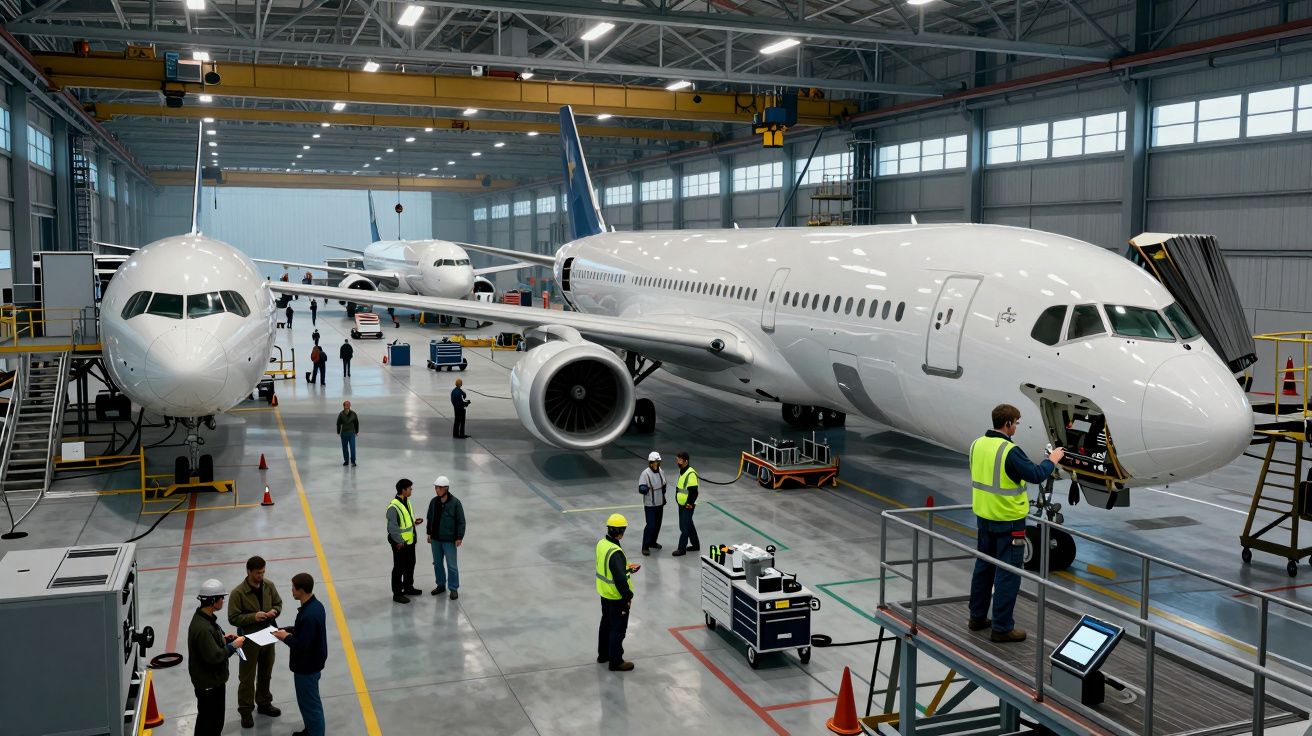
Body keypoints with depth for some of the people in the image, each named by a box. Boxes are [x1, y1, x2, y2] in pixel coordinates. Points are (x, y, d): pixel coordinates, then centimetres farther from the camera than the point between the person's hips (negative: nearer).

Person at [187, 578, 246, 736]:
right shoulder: (202, 628, -31)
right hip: (208, 683, -10)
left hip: (213, 678, 10)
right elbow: (214, 656, -29)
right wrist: (233, 645, -18)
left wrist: (223, 638, 4)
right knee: (209, 722, 6)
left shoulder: (204, 617, 2)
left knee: (216, 717, 25)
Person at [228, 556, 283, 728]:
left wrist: (275, 611, -12)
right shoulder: (238, 593, -20)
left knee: (266, 673, 20)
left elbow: (278, 603, 9)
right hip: (249, 639, -5)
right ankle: (246, 711, 20)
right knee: (247, 677, 6)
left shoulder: (269, 586, -5)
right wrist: (253, 617, -28)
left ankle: (264, 703, 38)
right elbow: (233, 618, -17)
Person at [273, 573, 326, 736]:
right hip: (313, 662, 10)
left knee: (309, 703, 5)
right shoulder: (315, 605, -1)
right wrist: (290, 630, 5)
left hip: (307, 667, -10)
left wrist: (285, 637, -15)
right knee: (310, 700, 25)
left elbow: (302, 645, -29)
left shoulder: (309, 615, -32)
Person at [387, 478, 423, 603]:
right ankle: (397, 593, 16)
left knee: (410, 565, 21)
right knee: (399, 568, 3)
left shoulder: (406, 501, 5)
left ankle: (408, 587, 38)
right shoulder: (394, 507, -25)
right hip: (400, 544, -9)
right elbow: (392, 527, -24)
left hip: (410, 541, 9)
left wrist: (414, 521, 2)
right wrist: (399, 542, -19)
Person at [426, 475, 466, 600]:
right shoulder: (433, 501, 0)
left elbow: (461, 521, -11)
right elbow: (430, 518, 12)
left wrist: (459, 537, -12)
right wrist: (429, 533, 12)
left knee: (451, 565, 1)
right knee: (437, 563, 16)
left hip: (449, 540, -5)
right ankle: (441, 585, 31)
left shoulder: (455, 502, -15)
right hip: (436, 539, 5)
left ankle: (454, 589, 13)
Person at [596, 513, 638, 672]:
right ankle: (616, 662, 18)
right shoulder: (616, 553, -32)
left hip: (604, 594, 9)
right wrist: (628, 597, -18)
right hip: (617, 598, -9)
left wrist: (627, 568, 10)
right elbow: (620, 579, -30)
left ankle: (603, 654, 40)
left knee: (606, 623, 24)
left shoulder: (601, 543, -3)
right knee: (618, 629, 6)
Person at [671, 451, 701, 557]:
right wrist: (677, 497, 18)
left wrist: (689, 504, -20)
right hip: (681, 504, 10)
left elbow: (694, 491, -22)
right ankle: (696, 545, 30)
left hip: (687, 506, -10)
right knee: (689, 525, 18)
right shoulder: (682, 471, 9)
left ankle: (682, 549, 3)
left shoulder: (691, 474, -21)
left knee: (684, 527, -4)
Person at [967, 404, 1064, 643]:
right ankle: (1002, 628, 7)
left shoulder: (977, 444, 2)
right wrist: (1052, 460, -2)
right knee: (1008, 574, 1)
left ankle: (977, 617, 29)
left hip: (983, 516, 8)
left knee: (984, 567, 19)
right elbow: (1036, 475, -19)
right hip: (1008, 521, -8)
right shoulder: (1009, 451, -22)